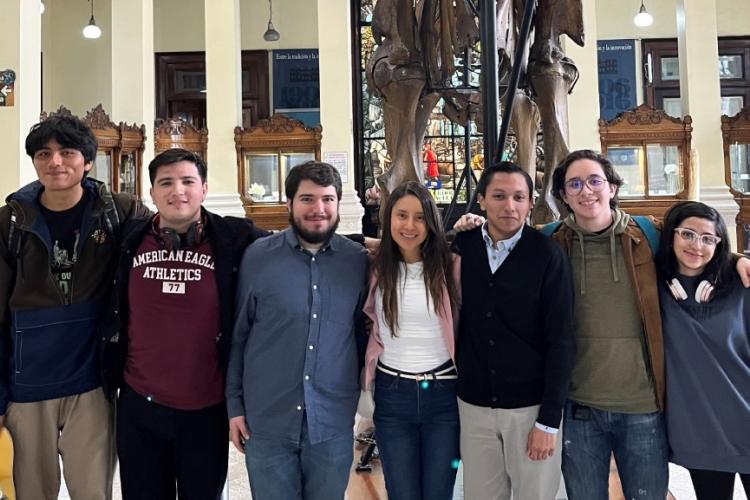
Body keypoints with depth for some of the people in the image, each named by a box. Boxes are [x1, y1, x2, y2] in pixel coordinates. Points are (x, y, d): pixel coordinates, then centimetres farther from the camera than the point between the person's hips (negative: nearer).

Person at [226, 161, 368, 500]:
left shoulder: (358, 261, -2)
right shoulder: (257, 257, -5)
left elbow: (363, 333, 8)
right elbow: (237, 335, 0)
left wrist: (366, 396, 9)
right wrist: (234, 405, 1)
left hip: (334, 424, 1)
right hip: (266, 422, -1)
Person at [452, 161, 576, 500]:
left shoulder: (547, 255, -9)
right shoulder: (461, 247, 0)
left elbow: (560, 340, -10)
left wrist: (549, 419, -12)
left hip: (531, 405, -2)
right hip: (474, 404, 3)